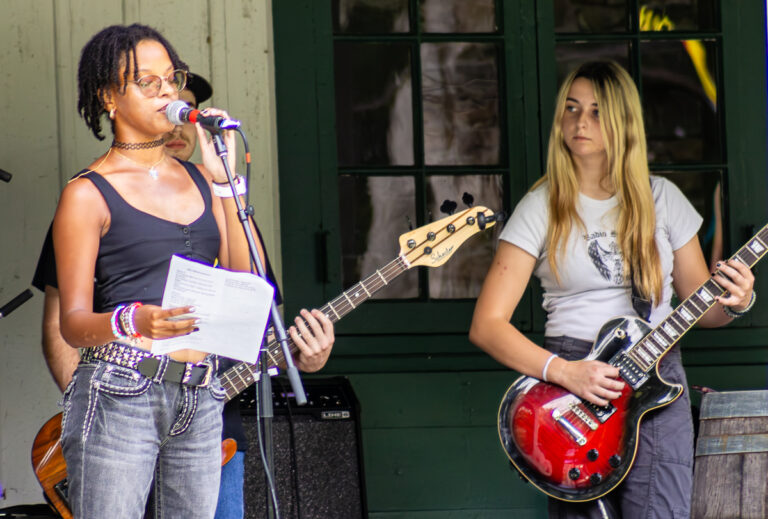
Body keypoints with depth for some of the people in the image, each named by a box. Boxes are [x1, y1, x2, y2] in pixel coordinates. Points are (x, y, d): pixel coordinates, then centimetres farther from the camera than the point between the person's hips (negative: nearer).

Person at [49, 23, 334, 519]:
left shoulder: (199, 179, 15)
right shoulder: (88, 195, -2)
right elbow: (72, 322, -7)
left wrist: (225, 179, 0)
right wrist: (133, 322, -28)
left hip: (199, 402, 6)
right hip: (119, 398, -6)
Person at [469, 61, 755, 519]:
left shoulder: (661, 199, 9)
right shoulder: (542, 207, 3)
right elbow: (486, 325, -2)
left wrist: (734, 303, -7)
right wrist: (564, 373, -15)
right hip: (572, 387, -1)